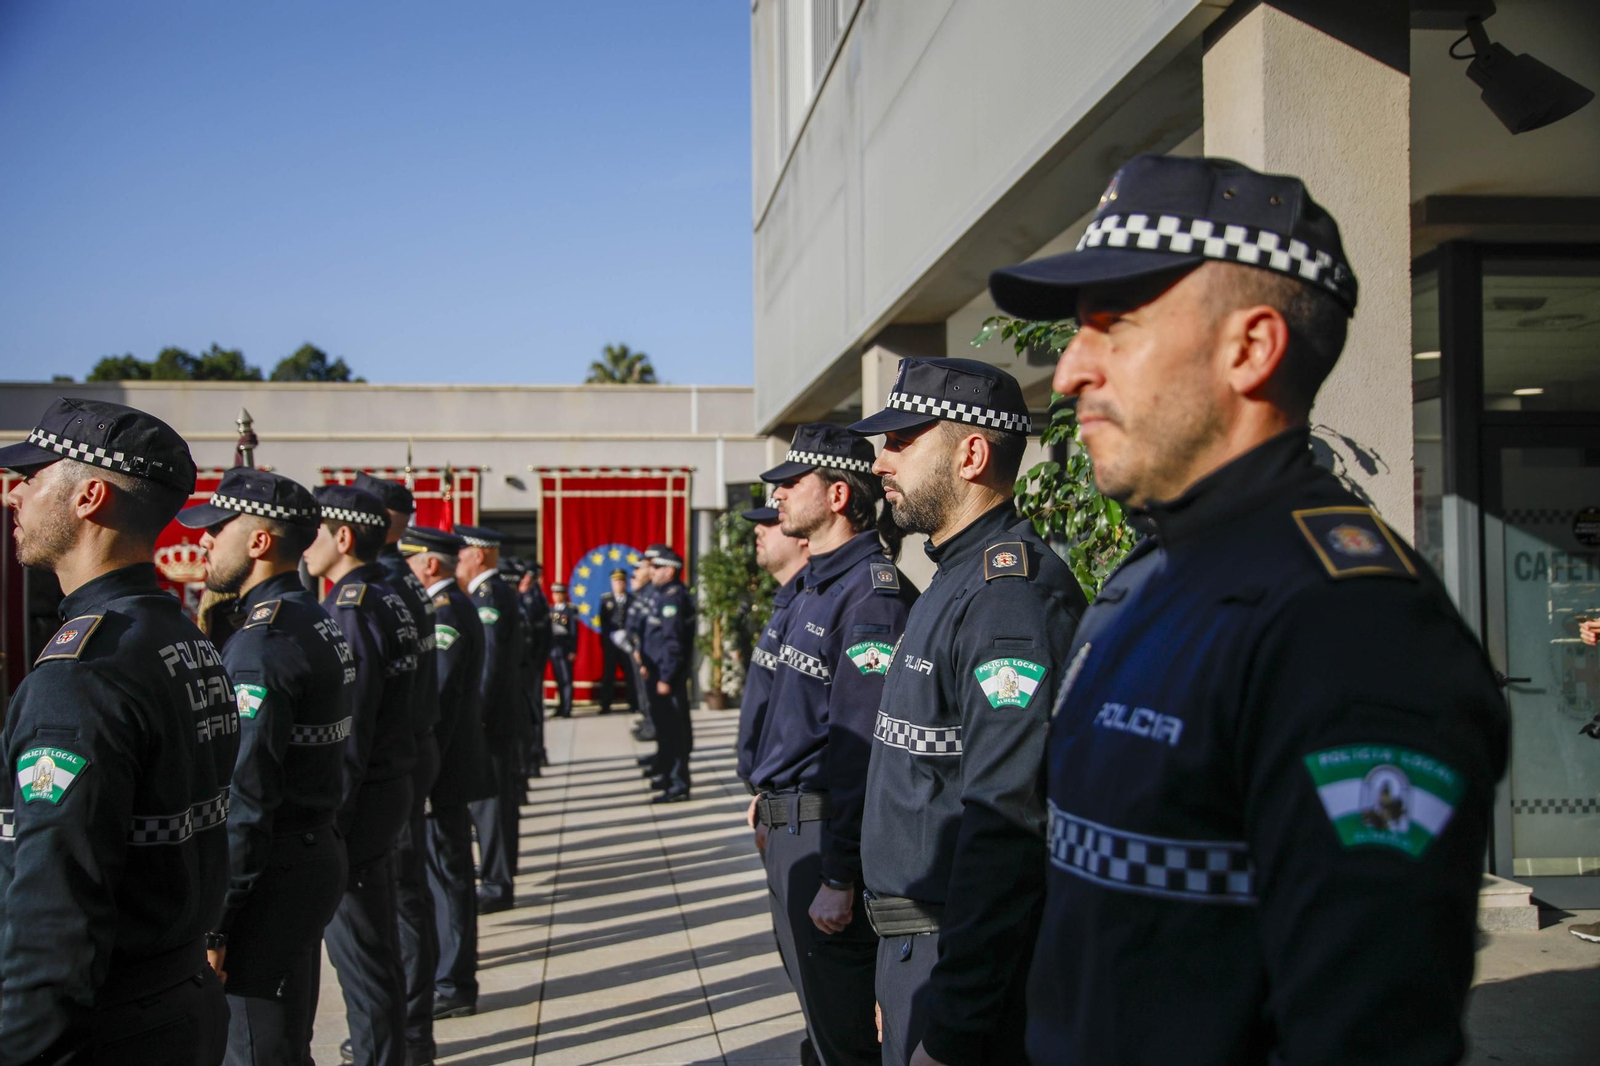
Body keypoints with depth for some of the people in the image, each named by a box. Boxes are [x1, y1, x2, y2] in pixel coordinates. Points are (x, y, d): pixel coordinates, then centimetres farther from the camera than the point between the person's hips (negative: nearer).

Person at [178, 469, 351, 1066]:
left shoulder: (262, 641, -20)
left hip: (274, 878, -10)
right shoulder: (318, 621, 11)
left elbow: (245, 799, -22)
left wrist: (212, 923, -19)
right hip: (316, 856, 10)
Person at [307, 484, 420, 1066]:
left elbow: (346, 736, -22)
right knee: (376, 946, 20)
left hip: (358, 802, -10)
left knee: (361, 951, 2)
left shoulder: (349, 611, -19)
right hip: (389, 791, 10)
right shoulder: (389, 600, 10)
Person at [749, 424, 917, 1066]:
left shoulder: (871, 594, -19)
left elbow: (860, 746, -24)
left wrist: (838, 876, -25)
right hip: (789, 828, 10)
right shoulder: (814, 586, 13)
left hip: (825, 836, -10)